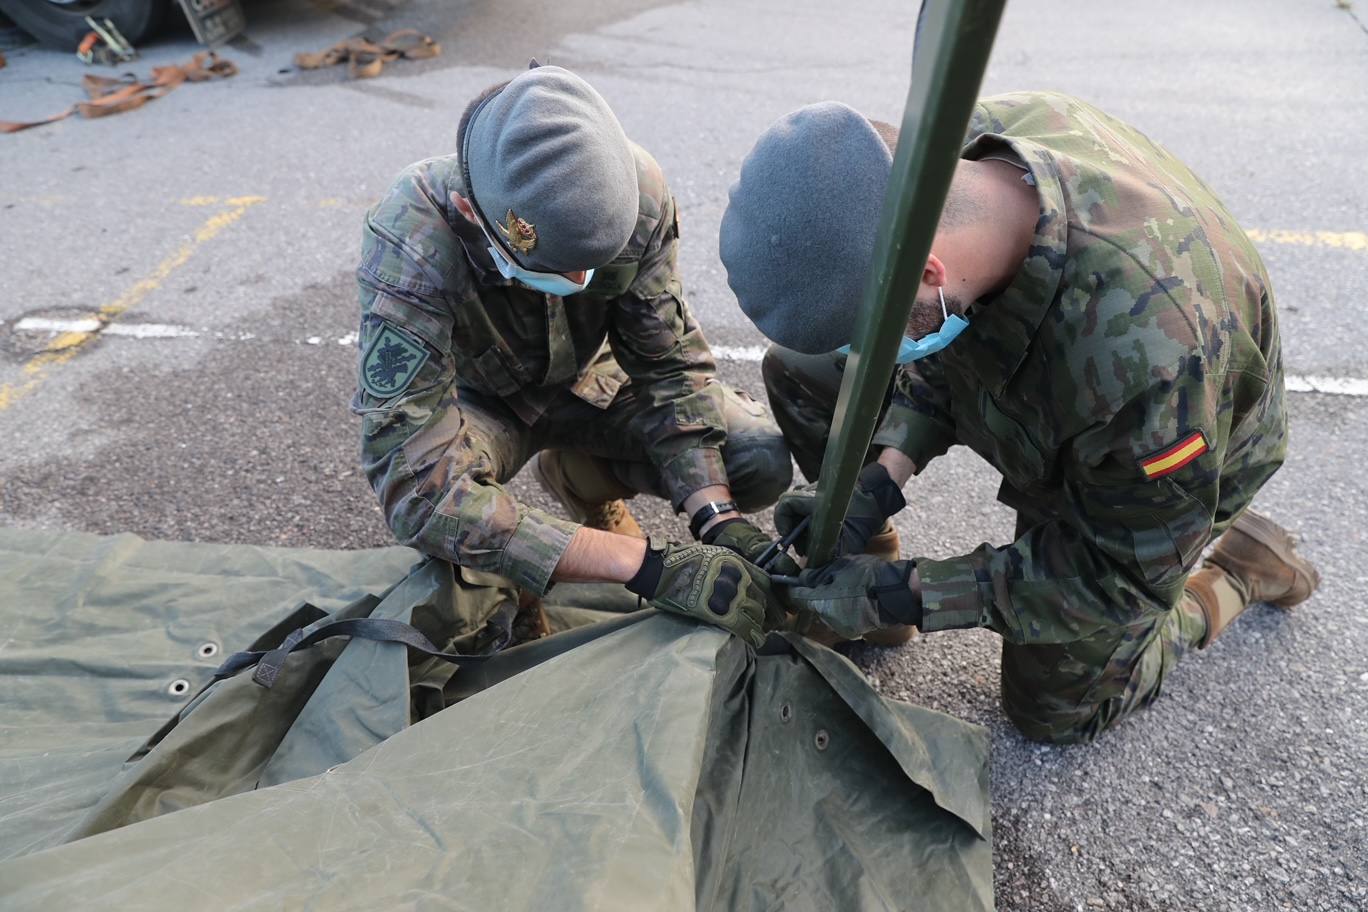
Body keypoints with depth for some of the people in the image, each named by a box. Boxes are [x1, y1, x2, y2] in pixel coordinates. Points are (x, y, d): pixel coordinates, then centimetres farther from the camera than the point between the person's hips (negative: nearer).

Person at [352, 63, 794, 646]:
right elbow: (419, 488, -42)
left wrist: (718, 517, -31)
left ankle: (579, 474, 11)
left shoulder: (632, 187, -29)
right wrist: (644, 565, -48)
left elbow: (669, 361, -18)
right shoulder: (408, 247, -37)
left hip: (586, 374, 3)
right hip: (481, 396, -2)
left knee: (761, 464, -16)